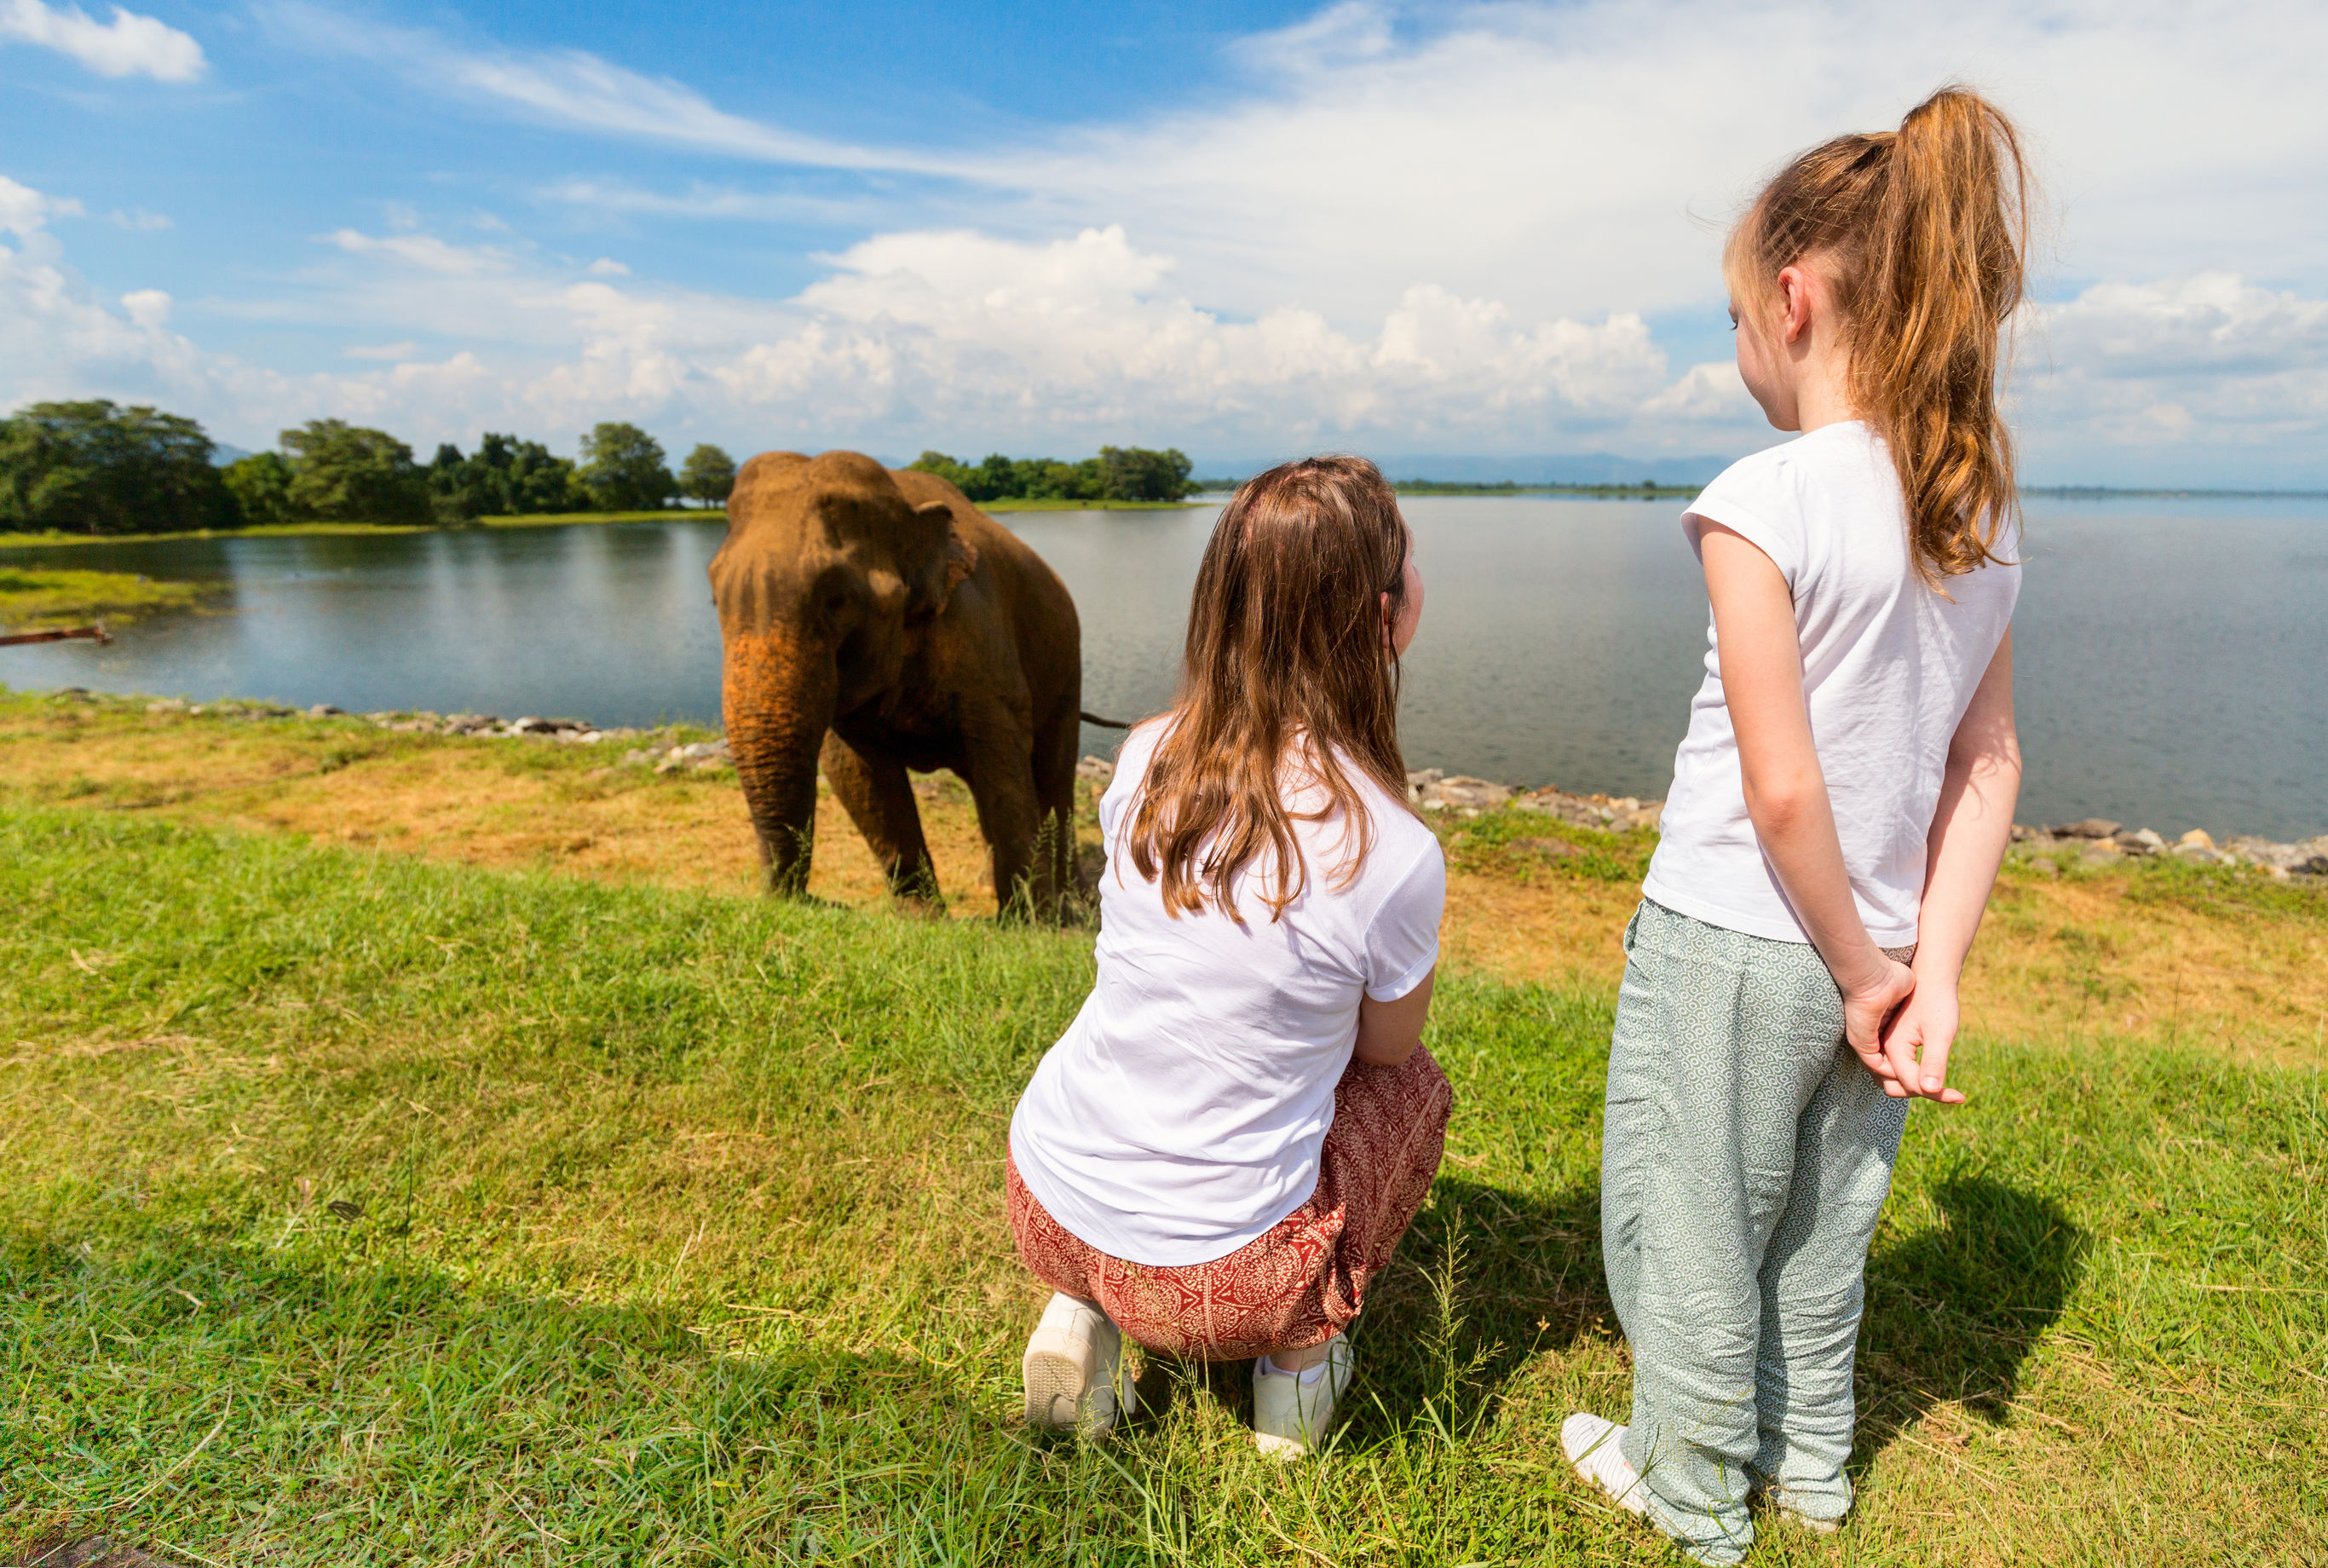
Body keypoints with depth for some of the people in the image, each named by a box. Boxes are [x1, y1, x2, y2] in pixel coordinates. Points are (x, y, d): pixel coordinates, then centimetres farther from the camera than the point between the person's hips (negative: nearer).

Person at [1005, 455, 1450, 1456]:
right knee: (1413, 1083, 20)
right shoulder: (1396, 856, -22)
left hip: (1046, 1210, 4)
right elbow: (1385, 1047, -1)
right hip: (1217, 1279, -3)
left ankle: (1083, 1314, 21)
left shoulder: (1146, 760, -9)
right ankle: (1301, 1353, 16)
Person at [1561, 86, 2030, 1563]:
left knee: (1693, 1228, 15)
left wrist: (1862, 969, -8)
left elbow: (1782, 789, -22)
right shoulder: (1983, 509, 3)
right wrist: (1929, 973, 2)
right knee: (1822, 1222, 25)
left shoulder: (1762, 501, -19)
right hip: (1863, 952, 7)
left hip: (1732, 944, -7)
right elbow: (1989, 767, 2)